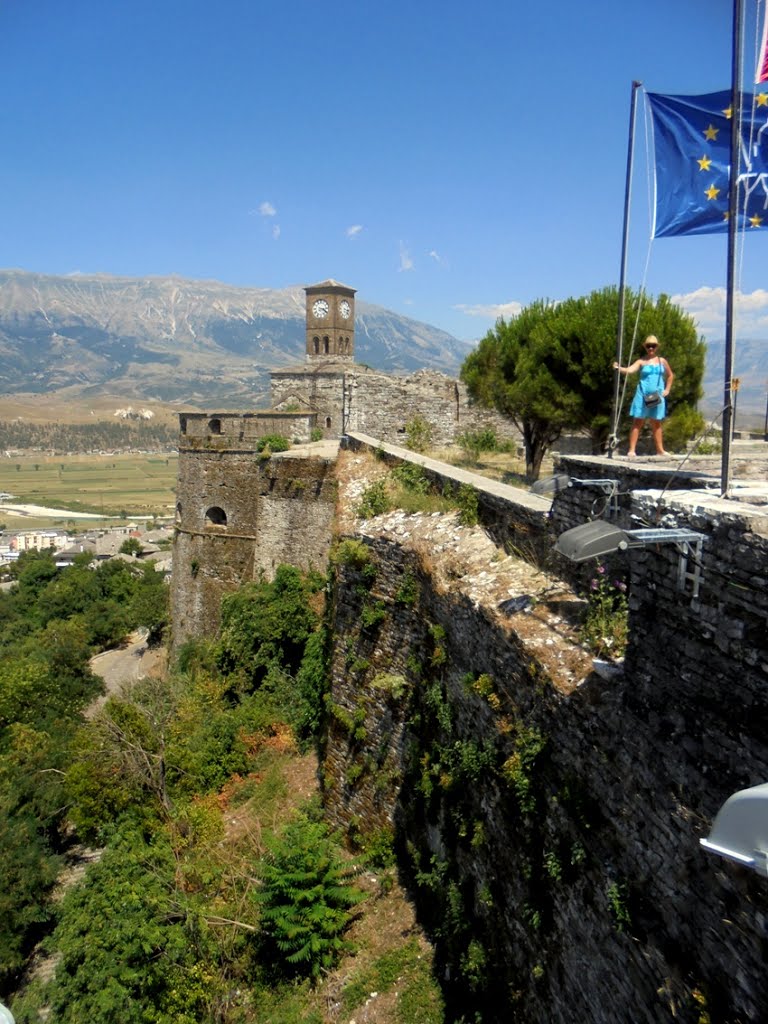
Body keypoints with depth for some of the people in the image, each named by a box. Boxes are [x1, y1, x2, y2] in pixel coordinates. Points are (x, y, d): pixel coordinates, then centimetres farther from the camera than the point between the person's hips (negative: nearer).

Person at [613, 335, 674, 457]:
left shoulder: (662, 361, 10)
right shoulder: (641, 362, -1)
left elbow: (670, 375, 22)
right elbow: (630, 370, -19)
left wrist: (667, 389, 10)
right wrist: (619, 368, -38)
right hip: (643, 395, -3)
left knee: (657, 424, 12)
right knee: (637, 422, -4)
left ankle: (660, 450, 18)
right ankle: (631, 450, -7)